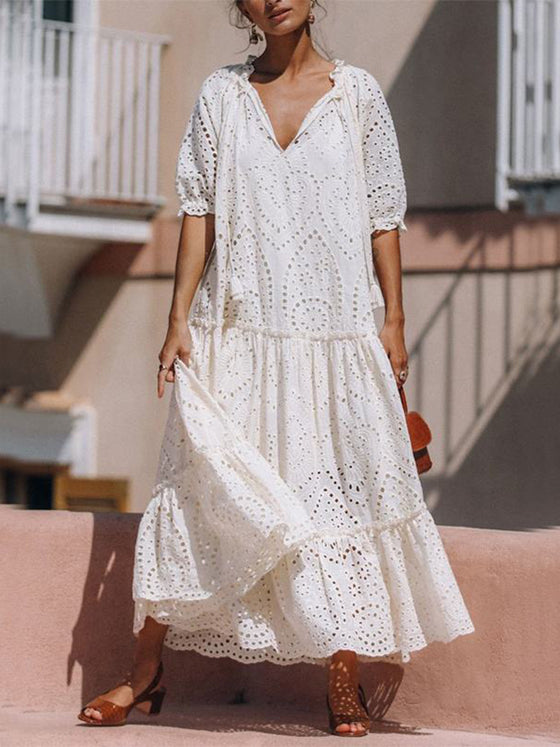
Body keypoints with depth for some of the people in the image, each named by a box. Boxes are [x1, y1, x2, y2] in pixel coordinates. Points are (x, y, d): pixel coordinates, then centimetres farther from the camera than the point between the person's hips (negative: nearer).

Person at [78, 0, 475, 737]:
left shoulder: (358, 93, 3)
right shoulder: (221, 94, 5)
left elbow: (383, 217, 4)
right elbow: (198, 212, 4)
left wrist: (394, 323, 1)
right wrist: (178, 318, -2)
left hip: (334, 331, -1)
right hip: (235, 331, 1)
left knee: (340, 494, 0)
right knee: (197, 486, 2)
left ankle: (345, 678, 8)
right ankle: (147, 671, 11)